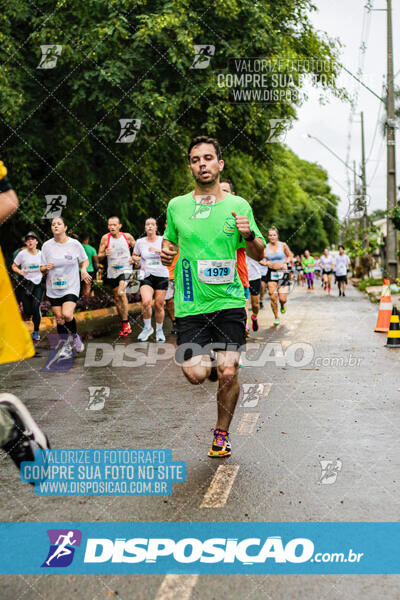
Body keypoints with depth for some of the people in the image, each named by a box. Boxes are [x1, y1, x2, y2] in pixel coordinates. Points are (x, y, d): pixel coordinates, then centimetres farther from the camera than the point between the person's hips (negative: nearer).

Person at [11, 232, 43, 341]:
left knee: (36, 307, -16)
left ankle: (36, 332, 0)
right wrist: (20, 271, -16)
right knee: (28, 312, -5)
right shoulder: (22, 254, -4)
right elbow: (14, 266, 4)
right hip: (26, 284, -1)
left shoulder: (41, 254, 2)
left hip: (38, 284, 1)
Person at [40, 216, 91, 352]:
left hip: (71, 287, -3)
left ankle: (75, 336, 6)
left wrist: (83, 269, -11)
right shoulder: (47, 246, 0)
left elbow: (85, 260, 11)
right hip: (53, 289, 3)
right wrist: (46, 268, -16)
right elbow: (42, 270, 7)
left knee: (67, 314, -22)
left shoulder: (75, 244, -4)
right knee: (59, 319, 5)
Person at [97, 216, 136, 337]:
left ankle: (125, 323, -18)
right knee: (117, 298, 9)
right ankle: (124, 324, 23)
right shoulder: (105, 238, -3)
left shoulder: (127, 236, -3)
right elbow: (99, 257, -1)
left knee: (121, 293, -25)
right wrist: (104, 254, -23)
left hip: (125, 269, -3)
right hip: (112, 271, 3)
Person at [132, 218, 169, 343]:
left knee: (159, 305, 2)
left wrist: (159, 250, -19)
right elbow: (135, 256, 21)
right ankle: (147, 328, 0)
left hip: (162, 276, 0)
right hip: (146, 276, 0)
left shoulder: (163, 240, 2)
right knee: (146, 302, -22)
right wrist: (136, 260, -1)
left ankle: (159, 330, 24)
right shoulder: (140, 242, 6)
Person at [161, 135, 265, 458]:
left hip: (229, 302, 0)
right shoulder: (176, 206, 7)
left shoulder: (239, 205, 4)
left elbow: (259, 254, 9)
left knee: (228, 373, -6)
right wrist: (166, 252, 0)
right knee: (196, 374, -9)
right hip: (190, 306, 1)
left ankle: (222, 432, 19)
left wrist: (249, 235, -12)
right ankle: (207, 358, 30)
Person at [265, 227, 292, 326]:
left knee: (282, 299, -8)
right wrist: (266, 263, -15)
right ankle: (276, 317, 14)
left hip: (283, 273, -1)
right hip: (271, 273, 1)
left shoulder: (283, 245, -1)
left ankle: (283, 305, 30)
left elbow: (290, 256, 10)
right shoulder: (265, 247, 1)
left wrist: (284, 263, -8)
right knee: (273, 297, -5)